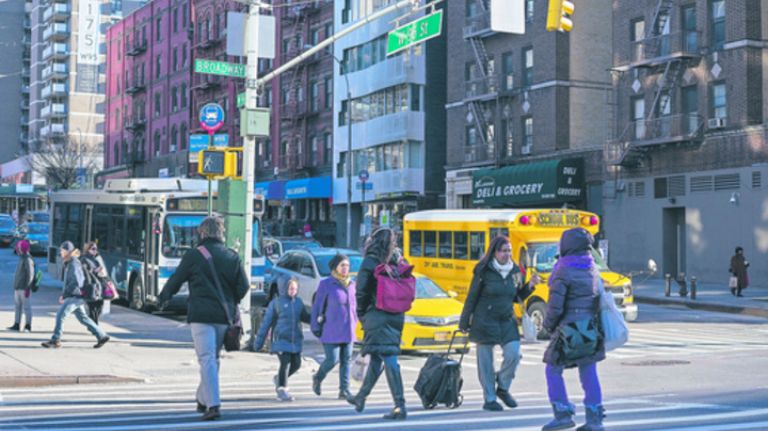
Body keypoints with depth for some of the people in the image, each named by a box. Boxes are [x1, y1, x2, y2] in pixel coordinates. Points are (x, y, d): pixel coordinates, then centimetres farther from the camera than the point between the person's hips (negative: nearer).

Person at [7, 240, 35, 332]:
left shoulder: (28, 260, -13)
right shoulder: (21, 259, 16)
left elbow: (30, 275, -18)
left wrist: (27, 288, -20)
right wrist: (16, 286, 22)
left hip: (24, 289, -9)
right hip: (18, 288, 9)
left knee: (26, 307, -4)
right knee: (18, 306, 10)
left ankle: (28, 326, 1)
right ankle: (16, 325, 14)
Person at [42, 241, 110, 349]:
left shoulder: (74, 264, -16)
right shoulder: (68, 263, 15)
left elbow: (76, 282, -23)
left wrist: (64, 295, -17)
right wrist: (64, 294, 12)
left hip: (75, 296, -10)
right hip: (73, 296, 10)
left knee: (60, 315, -10)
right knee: (82, 317, 13)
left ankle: (55, 340, -5)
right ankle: (102, 336, 16)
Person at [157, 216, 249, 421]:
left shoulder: (193, 255, -3)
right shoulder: (233, 257, 7)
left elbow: (176, 280, 5)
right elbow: (244, 286, 5)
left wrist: (163, 298, 23)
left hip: (201, 315, -4)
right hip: (224, 316, 4)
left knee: (207, 359, -8)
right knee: (213, 358, 17)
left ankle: (213, 405, -18)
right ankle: (203, 399, 29)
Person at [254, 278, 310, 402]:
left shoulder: (299, 302, 9)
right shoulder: (276, 303, -3)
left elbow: (304, 317, 18)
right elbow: (266, 322, 0)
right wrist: (259, 341, 1)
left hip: (296, 339, 5)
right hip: (281, 339, -5)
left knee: (296, 364, 4)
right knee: (285, 363, -12)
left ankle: (279, 379, 30)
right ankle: (282, 389, 0)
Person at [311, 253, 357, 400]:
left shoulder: (351, 284, 10)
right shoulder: (326, 284, -6)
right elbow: (317, 306, -3)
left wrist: (353, 324, 14)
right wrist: (315, 327, -4)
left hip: (347, 331, 5)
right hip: (331, 331, -5)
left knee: (346, 360, 2)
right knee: (332, 359, -7)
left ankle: (344, 390, 6)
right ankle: (318, 378, 22)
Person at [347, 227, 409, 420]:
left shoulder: (370, 262, -8)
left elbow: (361, 292, -9)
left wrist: (361, 314, 6)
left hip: (377, 317, -6)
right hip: (396, 317, 6)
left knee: (389, 361, -9)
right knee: (376, 359, 18)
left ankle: (400, 406, -15)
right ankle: (361, 397, 34)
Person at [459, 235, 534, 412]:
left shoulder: (515, 271, 5)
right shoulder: (484, 271, -9)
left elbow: (517, 297, 14)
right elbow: (471, 297, -4)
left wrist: (529, 286, -4)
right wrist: (464, 323, -2)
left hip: (507, 321, 4)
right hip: (485, 321, -4)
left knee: (513, 354, -10)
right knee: (485, 361, 2)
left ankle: (502, 388, 15)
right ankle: (489, 399, 15)